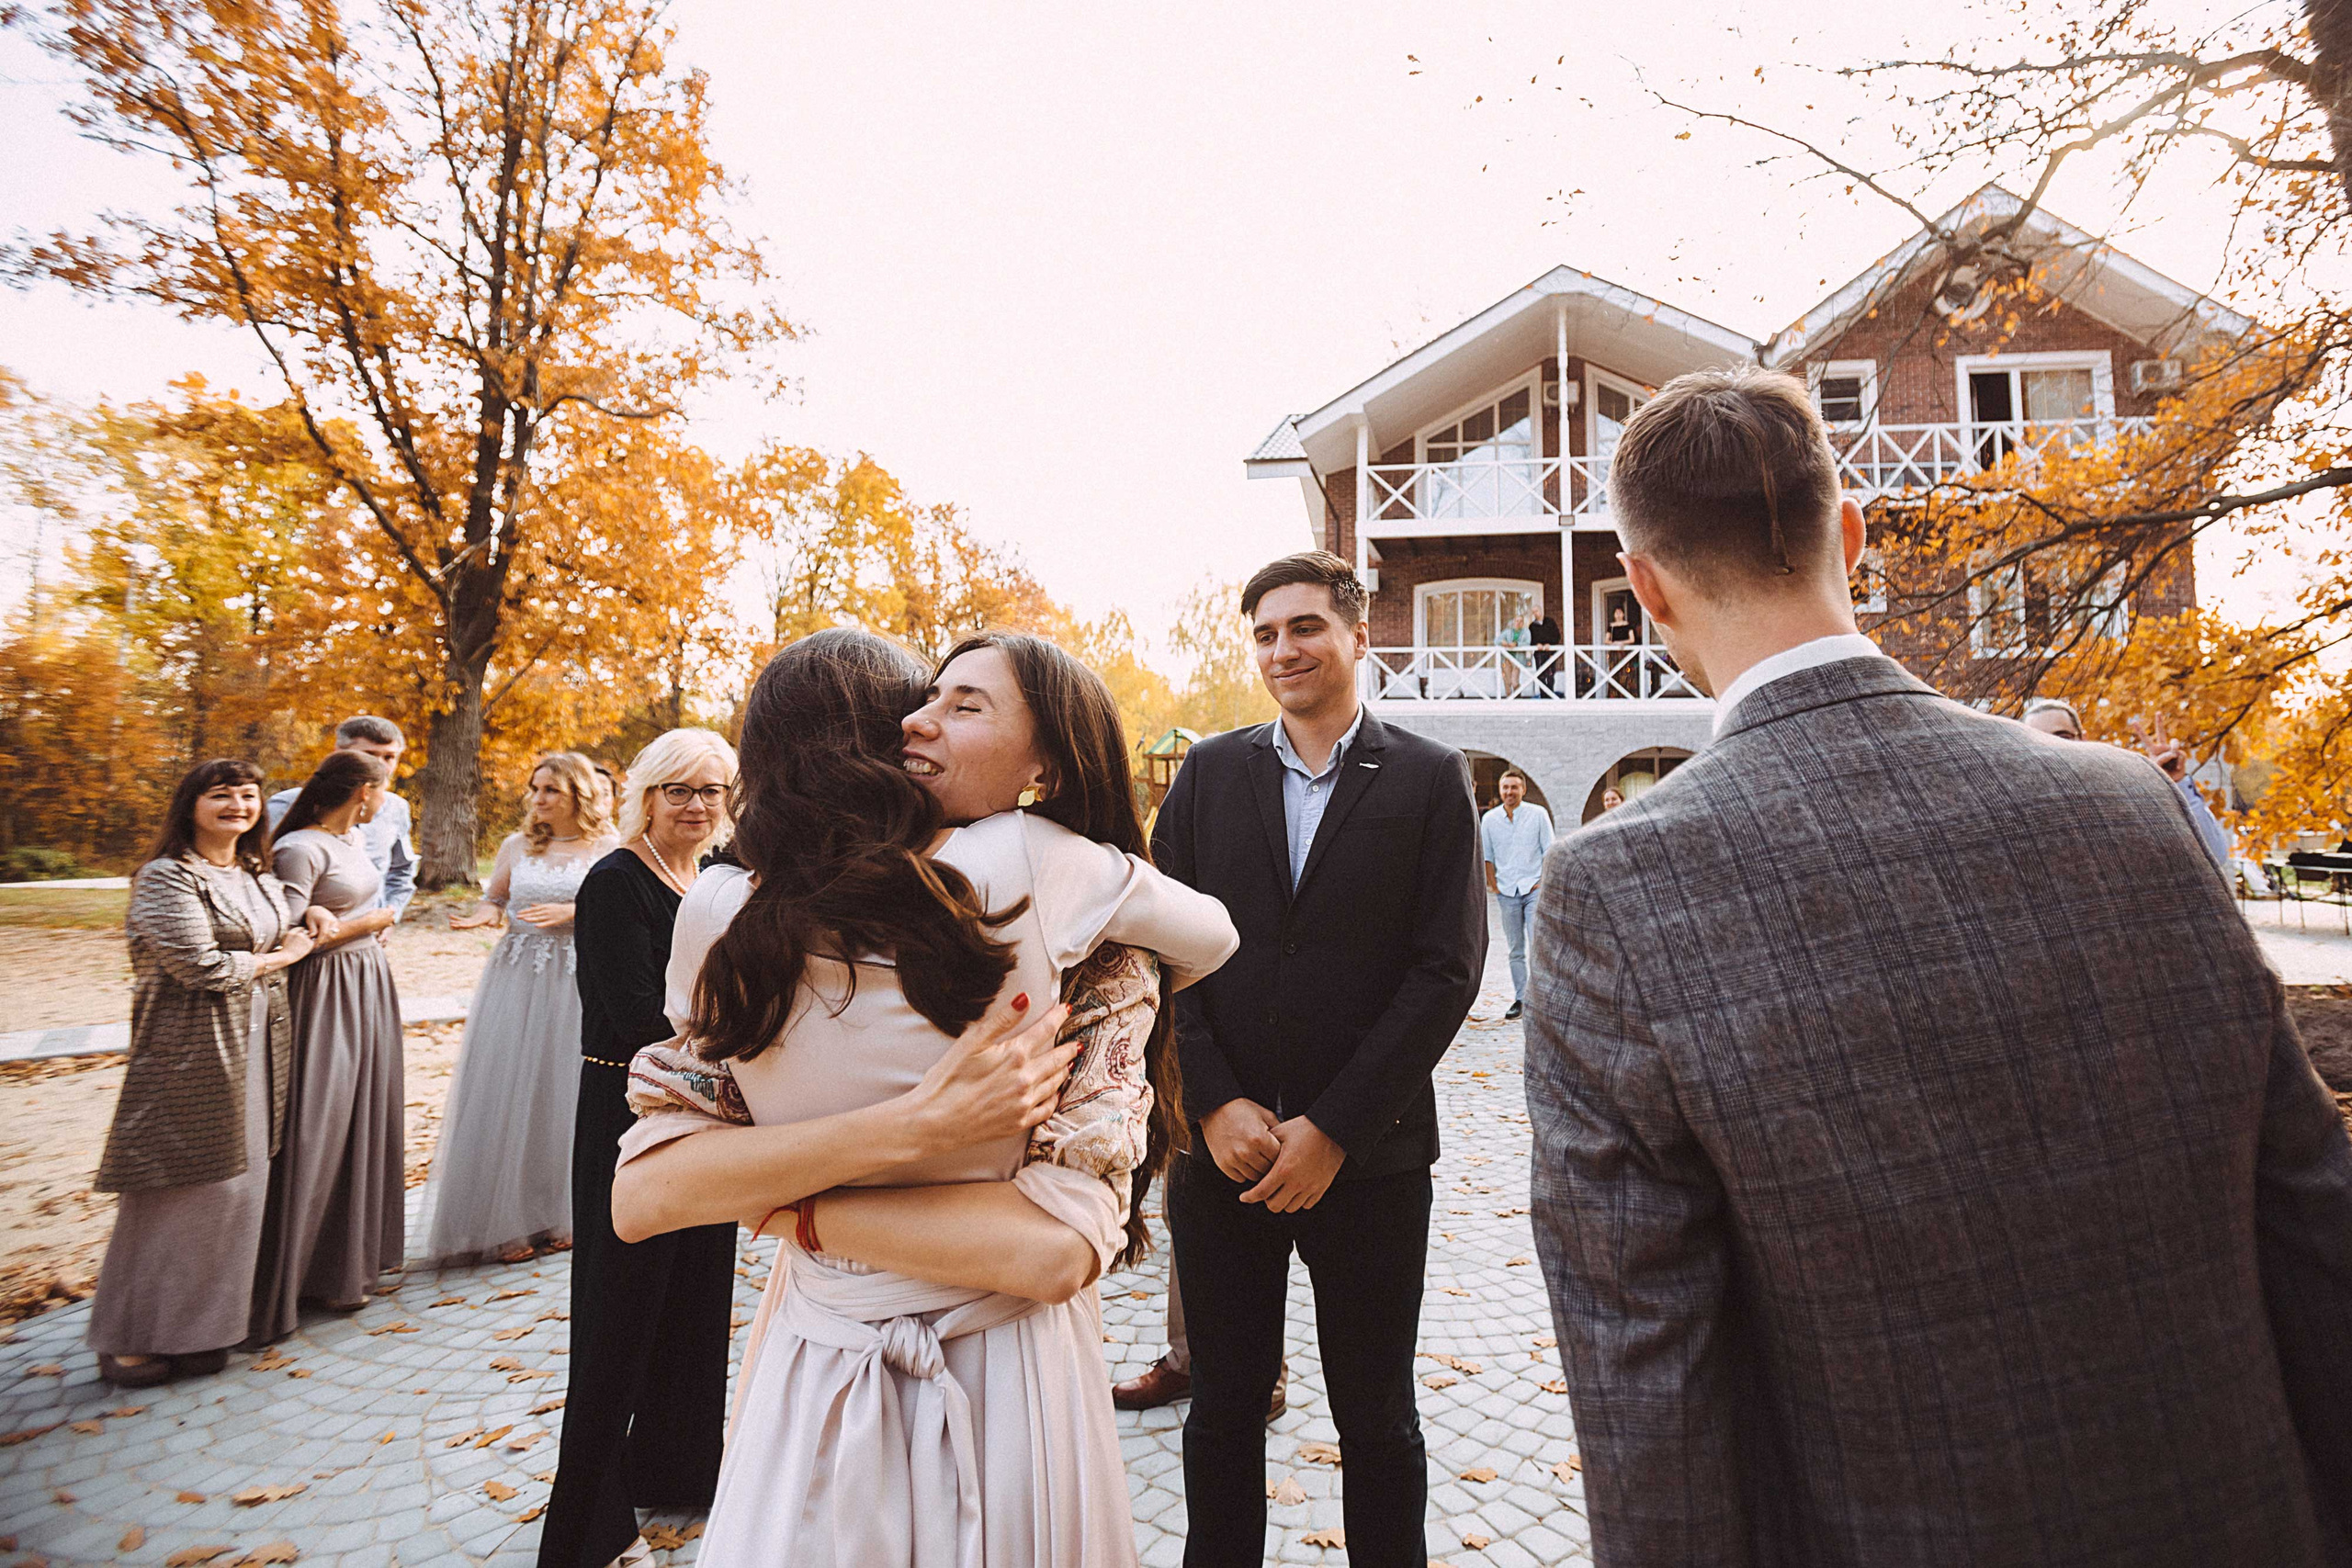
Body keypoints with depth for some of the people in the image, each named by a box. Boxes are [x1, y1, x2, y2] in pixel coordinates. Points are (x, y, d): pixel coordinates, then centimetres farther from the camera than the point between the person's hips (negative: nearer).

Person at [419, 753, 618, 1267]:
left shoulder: (608, 850, 0)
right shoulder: (517, 845, 9)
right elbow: (493, 897, 15)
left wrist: (570, 911, -17)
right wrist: (481, 915, -6)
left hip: (579, 984, -2)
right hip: (516, 979, 2)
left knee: (564, 1094, 4)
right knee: (508, 1095, 2)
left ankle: (561, 1215, 19)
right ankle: (508, 1223, 12)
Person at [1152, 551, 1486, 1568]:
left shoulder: (1429, 779, -2)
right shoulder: (1210, 772, 4)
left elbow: (1447, 970, -8)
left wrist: (1332, 1128, -12)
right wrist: (1215, 1104, -9)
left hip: (1368, 1158, -1)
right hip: (1220, 1147, 2)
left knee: (1377, 1416, 17)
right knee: (1224, 1405, 17)